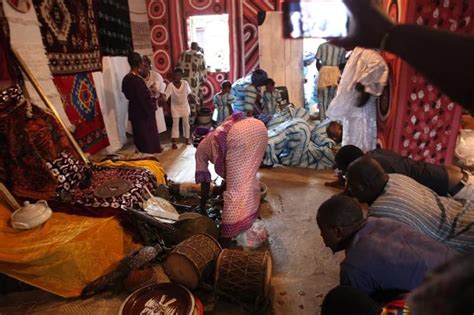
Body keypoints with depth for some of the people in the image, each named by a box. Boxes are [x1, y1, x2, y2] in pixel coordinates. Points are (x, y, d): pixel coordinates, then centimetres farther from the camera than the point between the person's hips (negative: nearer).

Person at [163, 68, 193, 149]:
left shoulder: (185, 83, -13)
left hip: (185, 106, 2)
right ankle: (174, 142, 5)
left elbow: (189, 93, 2)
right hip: (175, 107, -2)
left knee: (186, 123, 12)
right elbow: (166, 94, -32)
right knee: (175, 124, 1)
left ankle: (187, 139, 29)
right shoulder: (170, 85, -19)